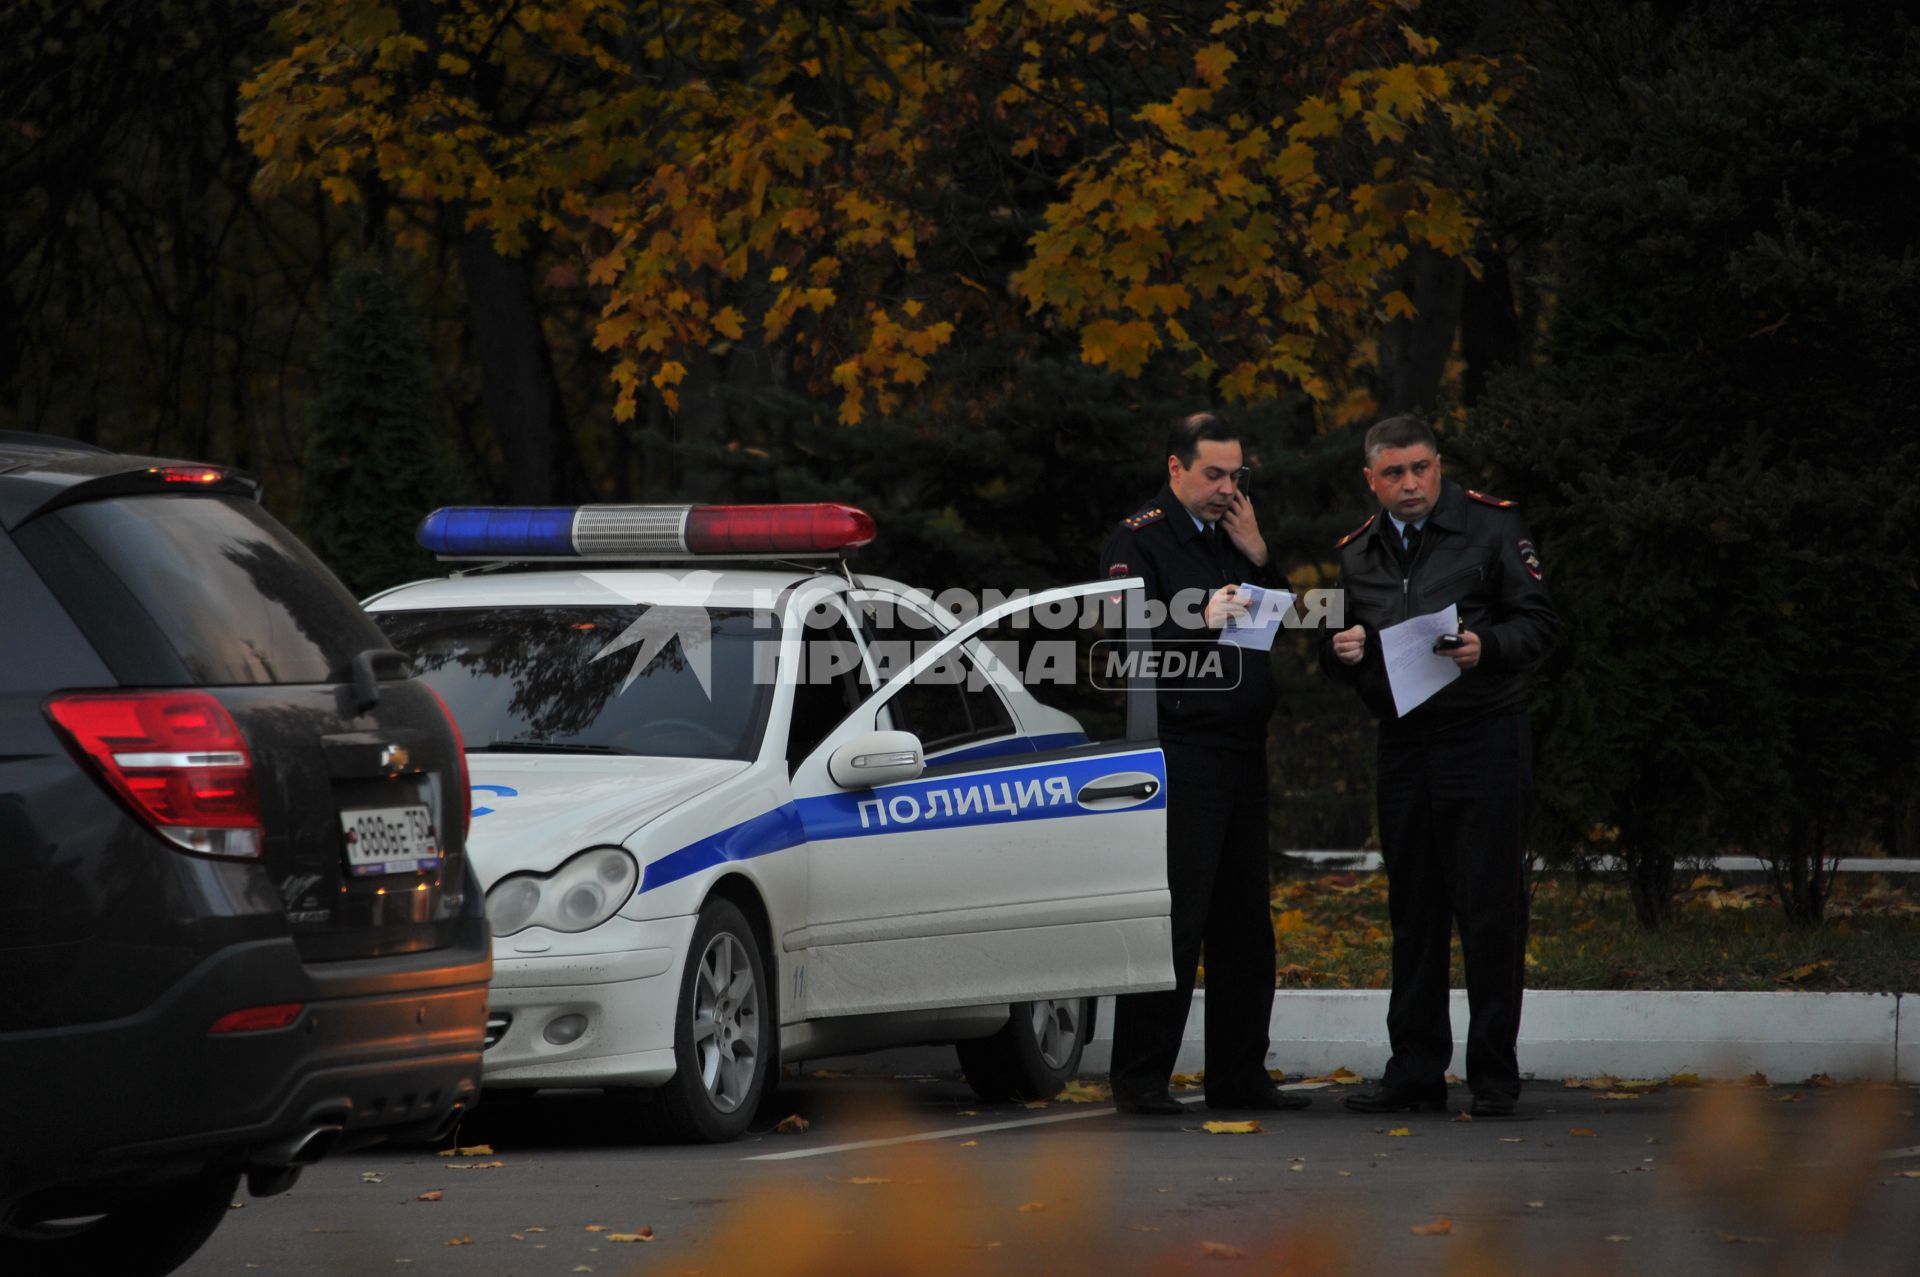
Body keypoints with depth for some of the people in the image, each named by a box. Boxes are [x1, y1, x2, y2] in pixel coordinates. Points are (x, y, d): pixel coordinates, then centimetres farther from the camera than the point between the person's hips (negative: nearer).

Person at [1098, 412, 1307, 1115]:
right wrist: (1199, 620, -24)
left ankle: (1239, 1075, 16)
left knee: (1243, 924, 9)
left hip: (1240, 757, 8)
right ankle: (1140, 1078, -5)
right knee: (1171, 922, -9)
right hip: (1178, 756, -8)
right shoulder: (1139, 540, -4)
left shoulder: (1232, 536, 19)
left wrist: (1259, 557, 3)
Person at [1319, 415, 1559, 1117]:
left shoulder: (1491, 525, -1)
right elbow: (1334, 646, 21)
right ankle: (1415, 1071, 13)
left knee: (1490, 909, -5)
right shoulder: (1358, 553, 13)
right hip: (1403, 745, 5)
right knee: (1414, 913, 8)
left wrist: (1487, 647, -22)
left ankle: (1494, 1074, 0)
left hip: (1484, 739, -5)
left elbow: (1539, 622, -3)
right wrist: (1340, 650, -3)